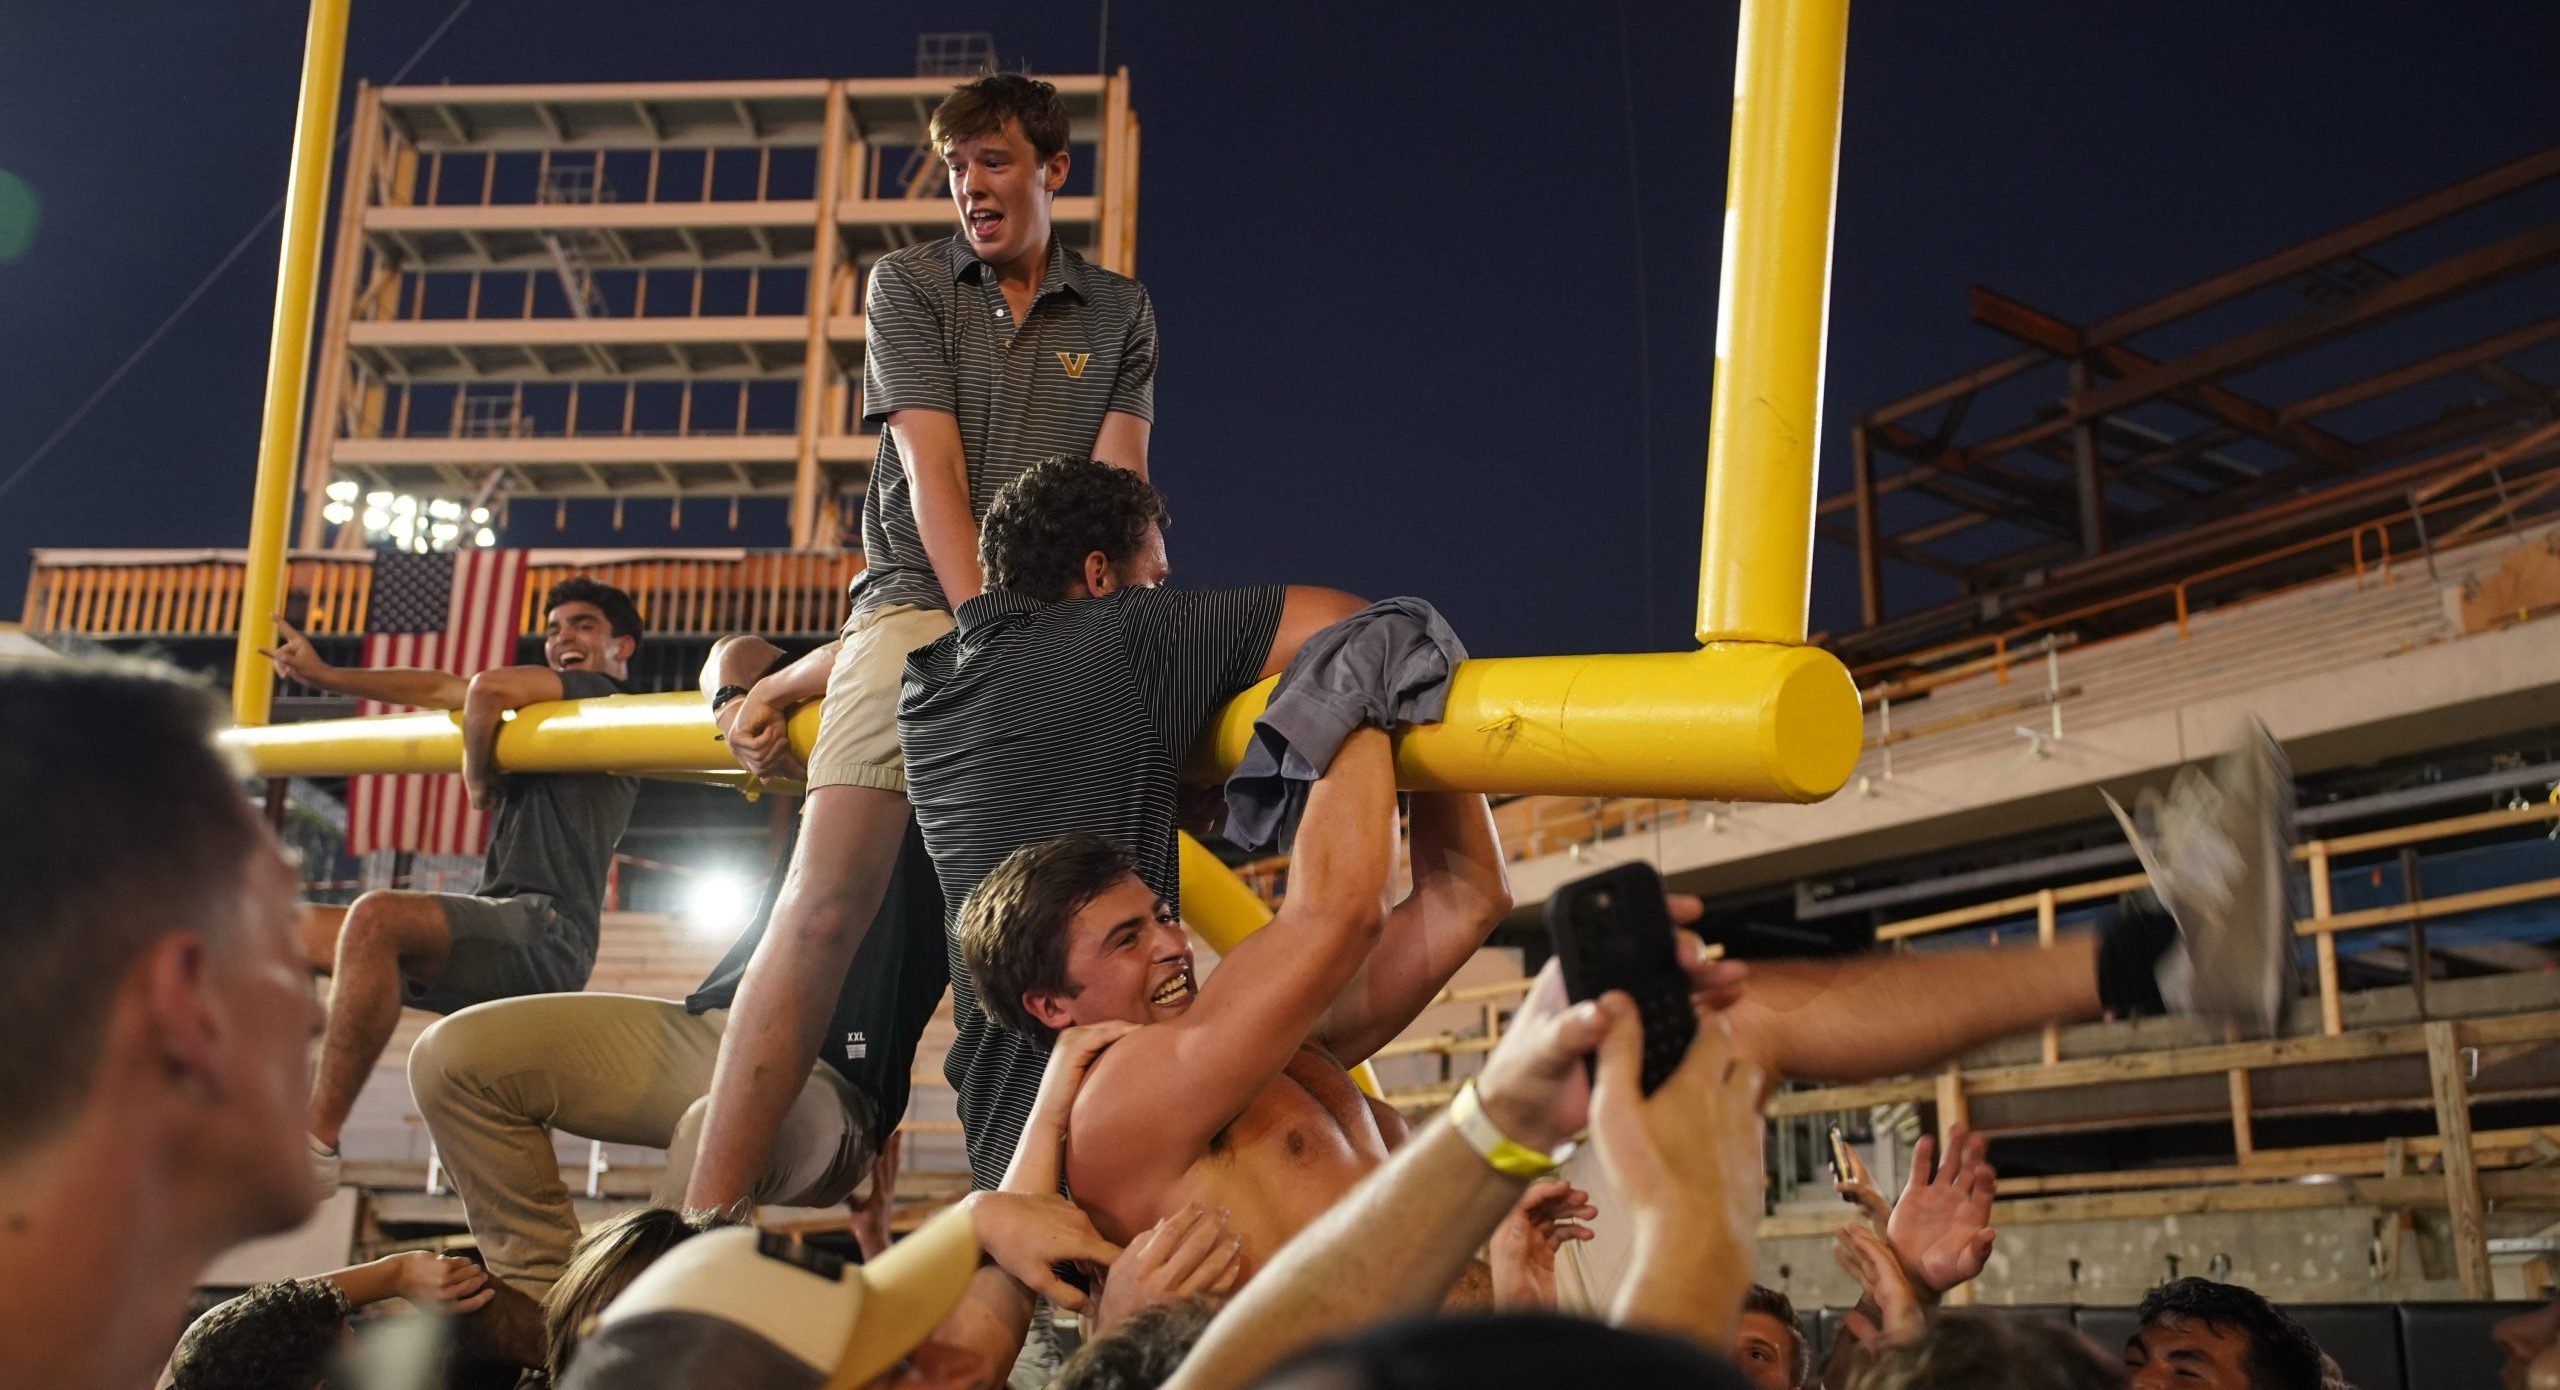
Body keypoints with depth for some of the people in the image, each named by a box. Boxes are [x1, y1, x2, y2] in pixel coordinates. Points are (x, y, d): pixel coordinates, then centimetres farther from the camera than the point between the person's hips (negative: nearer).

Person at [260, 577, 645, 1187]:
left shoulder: (608, 700, 1)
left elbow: (490, 687, -16)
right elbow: (442, 689, 28)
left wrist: (479, 782, -1)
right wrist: (324, 674, 29)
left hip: (546, 933, -10)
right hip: (504, 939, 10)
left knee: (376, 916, -34)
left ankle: (318, 1143, -32)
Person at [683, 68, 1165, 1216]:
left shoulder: (1119, 311, 16)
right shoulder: (907, 282, 12)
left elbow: (1119, 488, 5)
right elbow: (931, 470, -1)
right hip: (921, 606, -2)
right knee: (823, 908, -16)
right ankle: (706, 1223, -17)